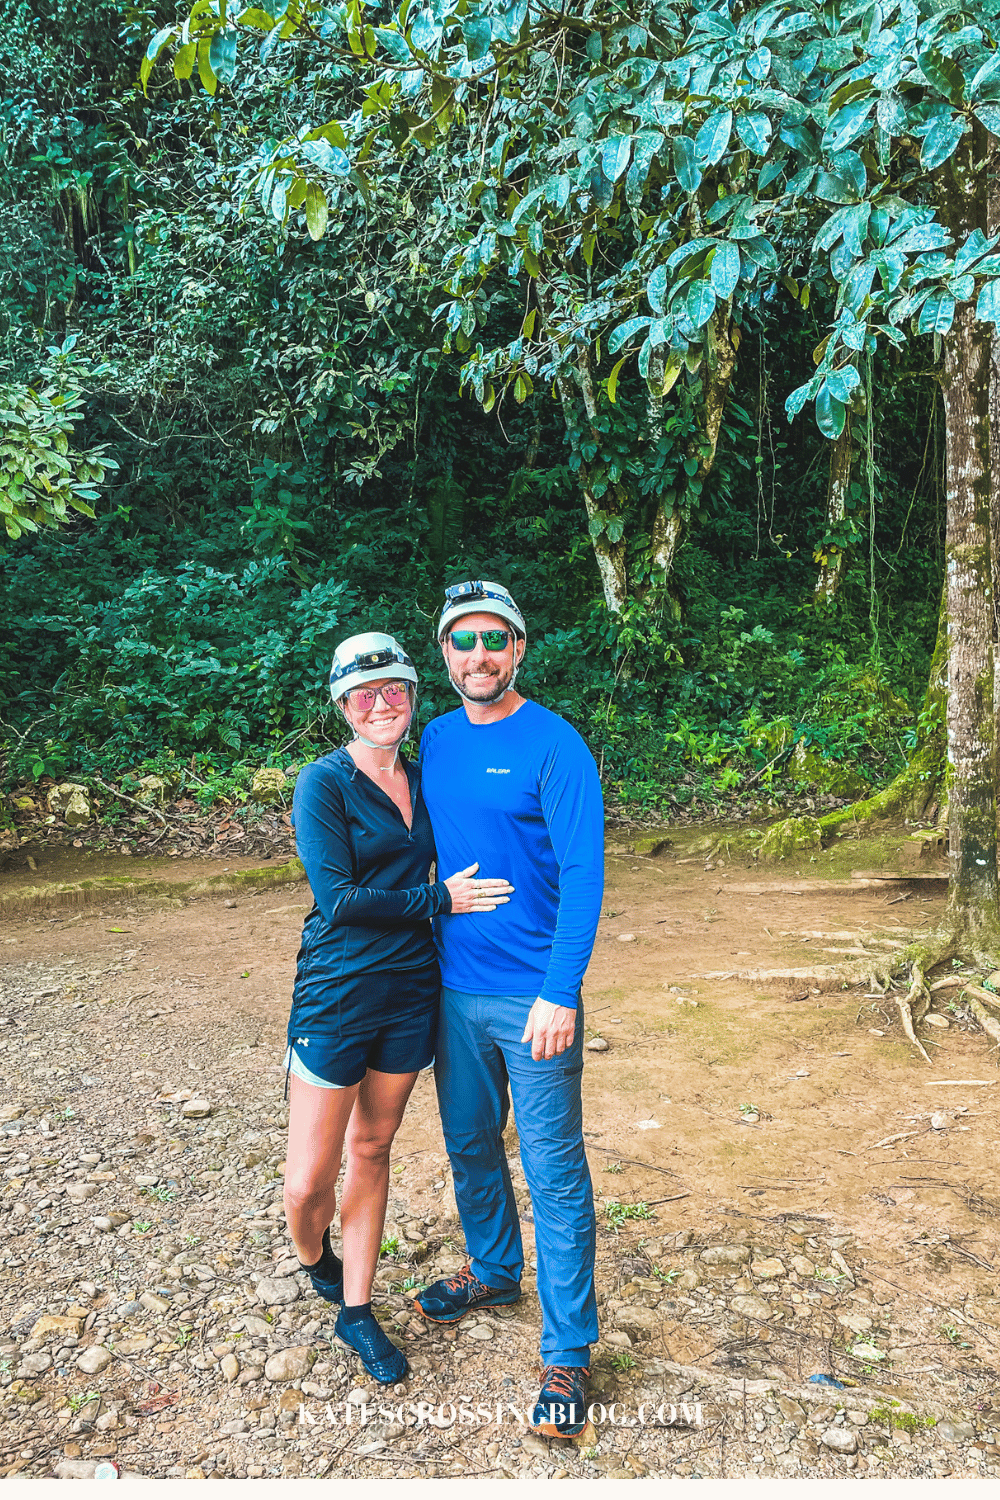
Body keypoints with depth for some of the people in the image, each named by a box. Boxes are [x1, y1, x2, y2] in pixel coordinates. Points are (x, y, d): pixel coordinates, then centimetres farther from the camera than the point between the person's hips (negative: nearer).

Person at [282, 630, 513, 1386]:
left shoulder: (422, 779, 6)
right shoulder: (324, 782, -12)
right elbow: (338, 899, -17)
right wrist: (439, 899, -16)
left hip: (411, 991, 5)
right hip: (337, 996, -5)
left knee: (373, 1148, 16)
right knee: (309, 1180, 3)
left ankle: (356, 1311, 31)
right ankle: (315, 1265, 37)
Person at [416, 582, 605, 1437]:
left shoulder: (554, 746, -12)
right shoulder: (434, 742, 6)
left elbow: (583, 875, -16)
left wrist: (560, 994, -22)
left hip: (533, 1000, -6)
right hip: (454, 990, 6)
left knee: (554, 1173, 3)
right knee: (470, 1144, 21)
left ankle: (568, 1351, 18)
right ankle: (495, 1272, 45)